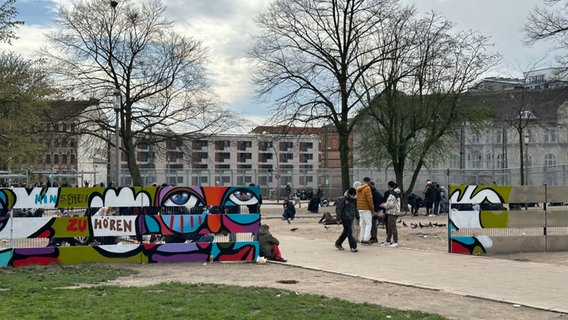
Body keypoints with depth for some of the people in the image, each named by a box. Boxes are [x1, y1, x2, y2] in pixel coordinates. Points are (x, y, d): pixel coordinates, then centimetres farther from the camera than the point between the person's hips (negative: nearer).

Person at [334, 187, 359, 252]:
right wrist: (338, 219, -15)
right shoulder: (343, 199, -14)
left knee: (346, 231, 14)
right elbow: (339, 209, -13)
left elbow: (355, 209, 20)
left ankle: (338, 243, 30)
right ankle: (353, 247, -11)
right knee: (349, 232, -11)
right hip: (345, 218, -8)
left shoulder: (354, 199, 9)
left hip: (350, 218, 8)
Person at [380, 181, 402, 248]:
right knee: (390, 227, 15)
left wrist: (384, 205, -6)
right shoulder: (397, 193, 14)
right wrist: (385, 204, 14)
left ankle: (395, 242, -4)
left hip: (392, 212, -11)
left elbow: (391, 204, -22)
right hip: (393, 212, 11)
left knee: (393, 227, -7)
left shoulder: (392, 193, -18)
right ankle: (387, 241, 21)